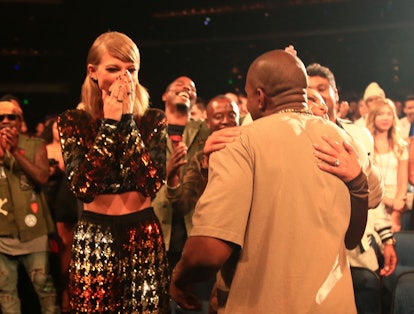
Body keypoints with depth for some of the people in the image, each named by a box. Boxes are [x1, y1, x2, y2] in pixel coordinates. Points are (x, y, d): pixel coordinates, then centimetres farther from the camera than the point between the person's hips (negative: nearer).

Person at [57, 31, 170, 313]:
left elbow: (153, 185, -16)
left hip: (144, 236, 1)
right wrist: (110, 122, -17)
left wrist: (128, 120, -17)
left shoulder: (154, 120, -2)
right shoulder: (73, 122, -3)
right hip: (94, 239, 0)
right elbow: (83, 188, -17)